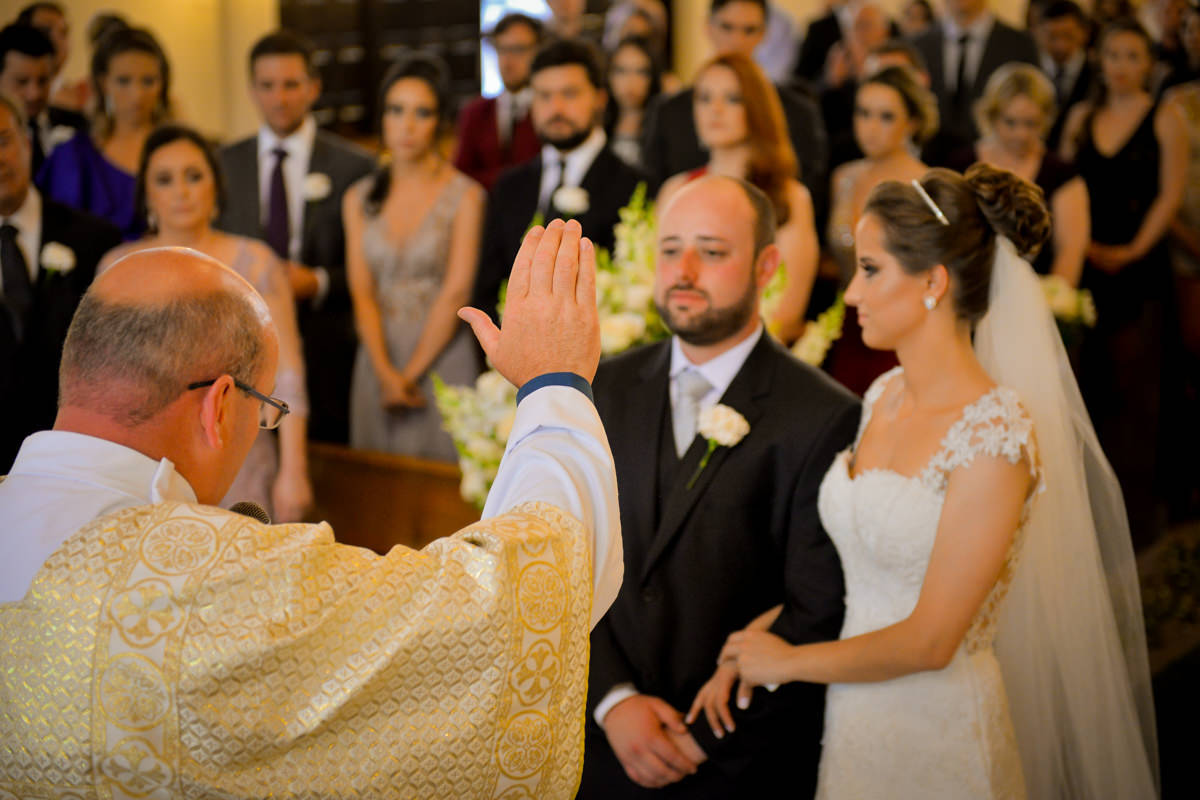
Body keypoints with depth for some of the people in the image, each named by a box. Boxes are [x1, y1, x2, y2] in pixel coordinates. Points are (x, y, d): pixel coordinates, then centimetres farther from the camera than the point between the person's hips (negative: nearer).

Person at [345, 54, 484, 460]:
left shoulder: (465, 196, -4)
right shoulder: (359, 198, 8)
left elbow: (456, 293, -8)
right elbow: (362, 293, 2)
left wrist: (411, 374, -9)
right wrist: (386, 374, -10)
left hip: (442, 361, -3)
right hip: (379, 361, 3)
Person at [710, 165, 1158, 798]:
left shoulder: (996, 435, -21)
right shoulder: (884, 396, 2)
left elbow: (929, 641, -20)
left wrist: (789, 660, -8)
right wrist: (749, 650, -3)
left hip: (936, 726, -6)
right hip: (851, 715, 7)